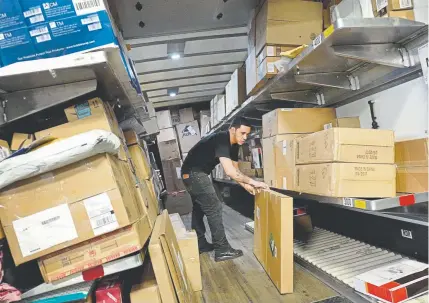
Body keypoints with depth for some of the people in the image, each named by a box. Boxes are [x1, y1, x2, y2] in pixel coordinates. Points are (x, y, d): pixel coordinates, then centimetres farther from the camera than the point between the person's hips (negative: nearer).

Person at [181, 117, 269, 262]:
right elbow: (230, 171, -36)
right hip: (194, 173, -10)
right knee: (214, 208, -9)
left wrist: (246, 185, -5)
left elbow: (235, 170, 9)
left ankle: (200, 244, 31)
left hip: (194, 174, 10)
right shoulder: (221, 140, -26)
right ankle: (222, 250, -1)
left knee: (199, 208, 17)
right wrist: (253, 182, -29)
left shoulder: (233, 145, 4)